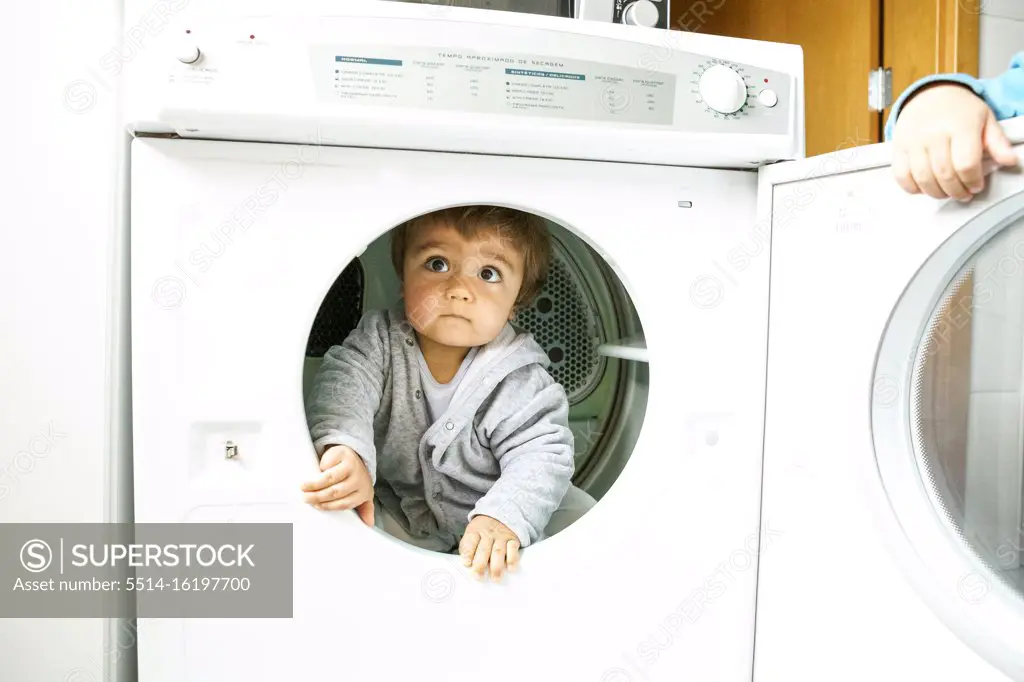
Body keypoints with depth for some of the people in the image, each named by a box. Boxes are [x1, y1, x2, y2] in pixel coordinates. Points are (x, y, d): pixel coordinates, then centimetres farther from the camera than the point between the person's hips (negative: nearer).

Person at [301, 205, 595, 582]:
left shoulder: (519, 380, -20)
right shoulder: (380, 338, -13)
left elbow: (542, 453, -24)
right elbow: (343, 380, -27)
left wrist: (504, 515, -43)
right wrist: (345, 446, -49)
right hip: (396, 506, 2)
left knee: (583, 517, -17)